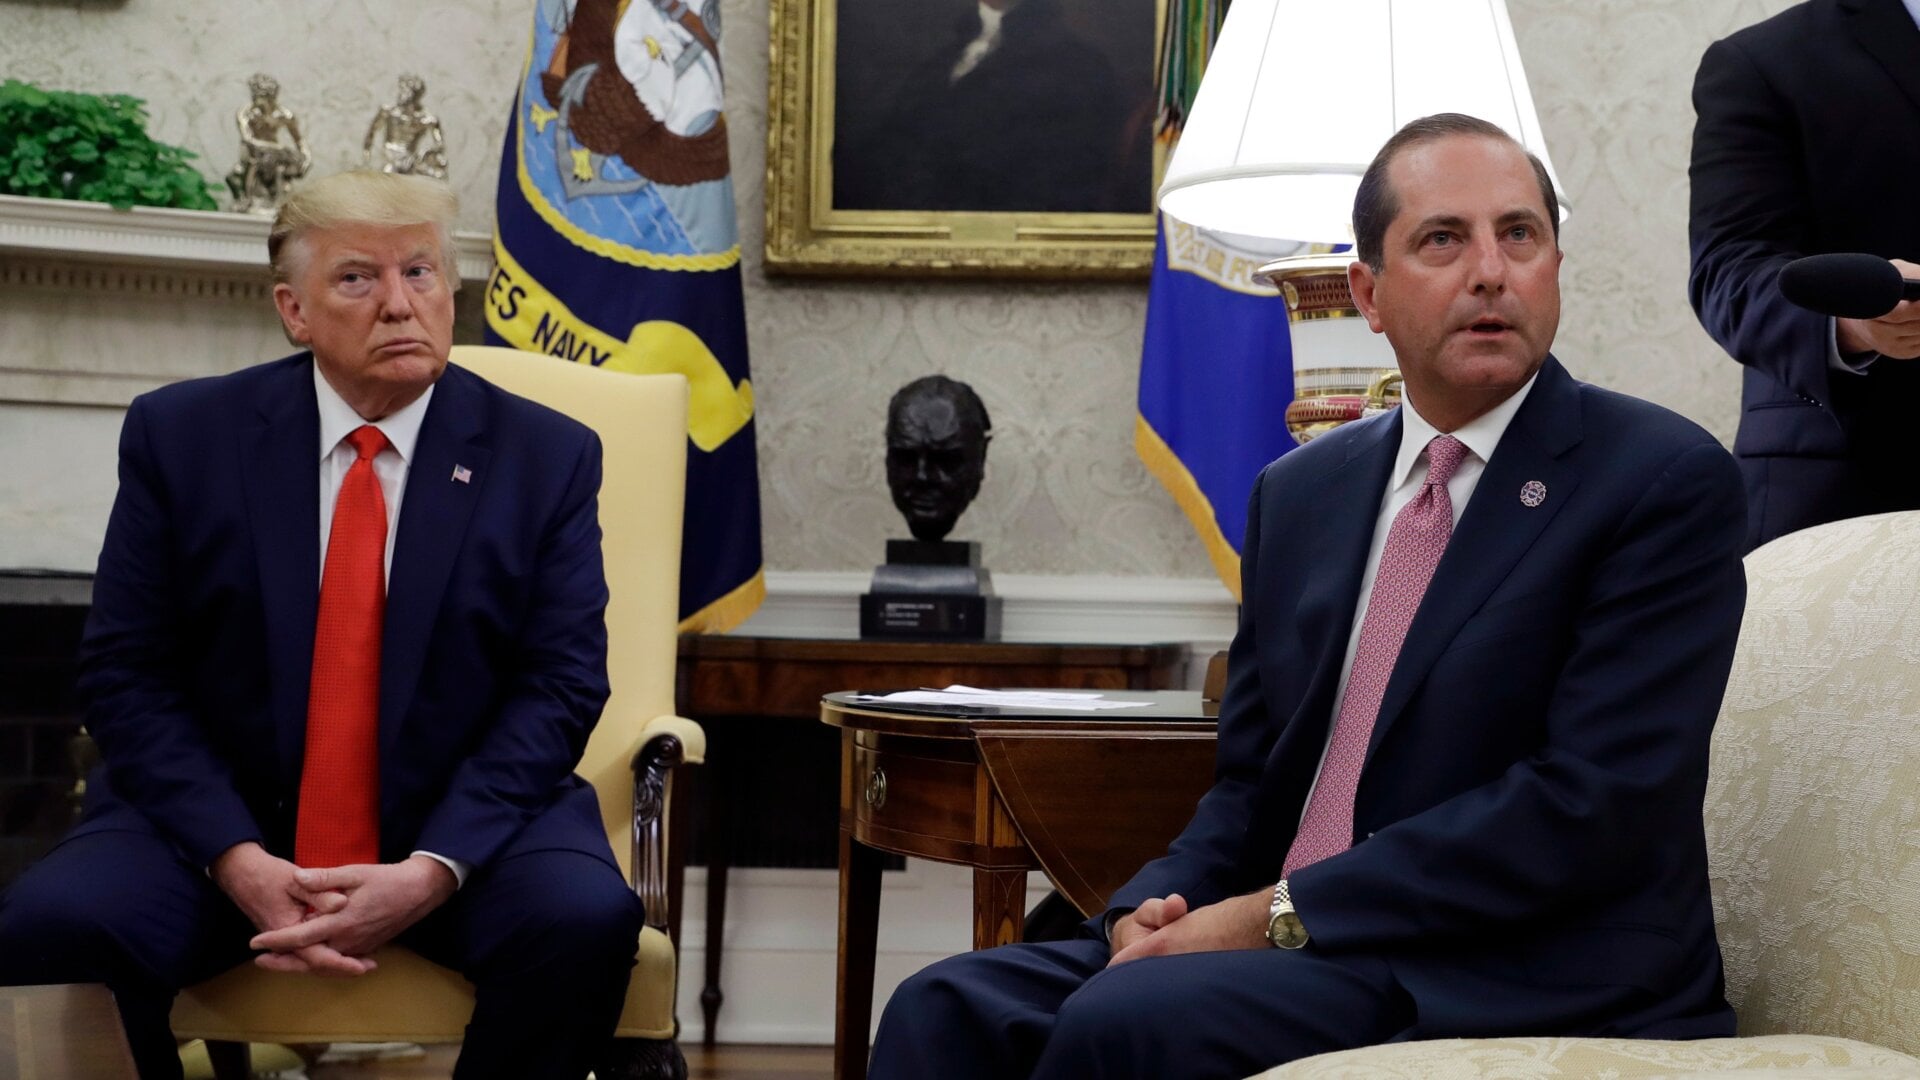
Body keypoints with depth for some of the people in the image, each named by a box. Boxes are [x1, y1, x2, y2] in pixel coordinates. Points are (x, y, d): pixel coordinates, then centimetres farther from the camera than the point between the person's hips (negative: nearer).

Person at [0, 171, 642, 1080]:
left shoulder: (548, 456, 2)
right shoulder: (182, 435, 2)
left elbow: (560, 687, -3)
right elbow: (124, 671, -2)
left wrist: (433, 870, -18)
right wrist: (237, 860, -17)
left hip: (461, 825, 0)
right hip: (223, 823, 0)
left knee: (586, 919, -31)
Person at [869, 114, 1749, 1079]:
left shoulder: (1666, 483, -5)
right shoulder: (1298, 493, 15)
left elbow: (1594, 803, -15)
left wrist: (1280, 914, -17)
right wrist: (1152, 910, -6)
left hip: (1528, 986, -6)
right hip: (1292, 957, 6)